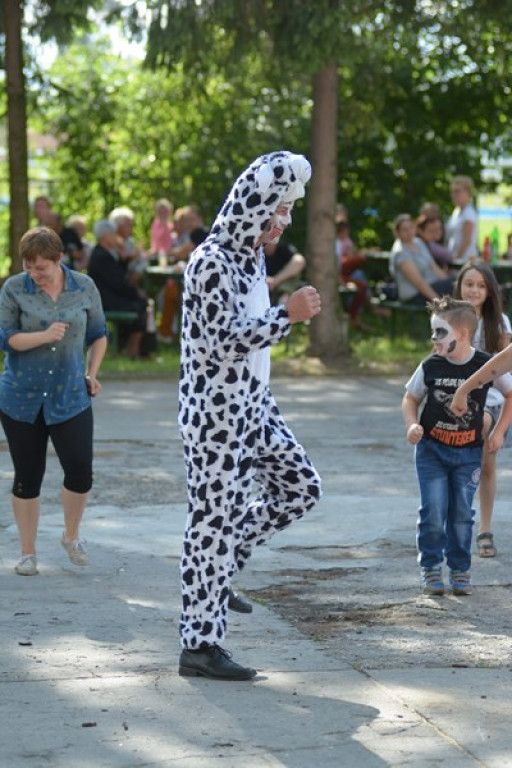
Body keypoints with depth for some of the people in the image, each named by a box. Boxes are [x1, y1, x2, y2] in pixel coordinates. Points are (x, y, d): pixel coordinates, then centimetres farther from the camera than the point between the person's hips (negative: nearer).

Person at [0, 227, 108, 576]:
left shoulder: (84, 287, 2)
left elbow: (98, 335, 14)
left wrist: (92, 373, 6)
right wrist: (45, 336, -22)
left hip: (71, 396, 1)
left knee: (81, 470, -7)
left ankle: (72, 536, 20)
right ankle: (28, 552, 18)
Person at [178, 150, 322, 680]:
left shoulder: (251, 257, 11)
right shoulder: (212, 263, -18)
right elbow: (227, 343, -24)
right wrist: (289, 314, -20)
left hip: (250, 408, 10)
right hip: (214, 413, -10)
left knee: (300, 488, 13)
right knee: (217, 516, -5)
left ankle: (216, 567, 24)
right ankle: (200, 646, 2)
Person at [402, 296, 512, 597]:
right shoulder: (430, 367, -9)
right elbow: (411, 399, 7)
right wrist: (412, 425, -12)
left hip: (469, 453, 0)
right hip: (432, 449, 0)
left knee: (462, 514, 3)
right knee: (434, 512, -7)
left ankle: (460, 569, 17)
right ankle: (431, 567, 8)